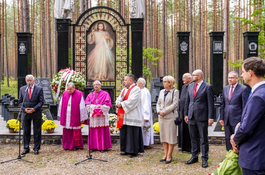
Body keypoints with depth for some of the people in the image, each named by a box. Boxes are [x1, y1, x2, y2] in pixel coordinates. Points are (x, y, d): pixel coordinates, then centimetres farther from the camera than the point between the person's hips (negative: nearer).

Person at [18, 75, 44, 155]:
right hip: (25, 113, 2)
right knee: (26, 131, 8)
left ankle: (36, 148, 14)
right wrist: (24, 109, -9)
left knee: (37, 131, 4)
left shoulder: (39, 89, -3)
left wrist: (34, 109, -15)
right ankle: (26, 148, 18)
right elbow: (20, 101, 8)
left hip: (36, 113, -2)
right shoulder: (22, 89, 5)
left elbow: (41, 101, -4)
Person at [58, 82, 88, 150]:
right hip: (66, 117, 4)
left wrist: (82, 118, -7)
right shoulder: (64, 94, 5)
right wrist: (61, 116, 13)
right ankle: (67, 145, 19)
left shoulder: (79, 94, -8)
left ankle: (76, 145, 16)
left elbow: (82, 107, -7)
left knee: (76, 132, 4)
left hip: (75, 117, -3)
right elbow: (61, 105, 13)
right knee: (67, 132, 7)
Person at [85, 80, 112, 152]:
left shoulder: (105, 94, 5)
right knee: (93, 132, 0)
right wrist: (95, 106, -9)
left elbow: (108, 104, -2)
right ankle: (94, 146, 6)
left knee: (102, 132, -3)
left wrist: (100, 106, -11)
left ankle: (102, 147, 1)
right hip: (93, 116, 3)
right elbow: (87, 104, 3)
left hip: (102, 116, -2)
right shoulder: (90, 95, 14)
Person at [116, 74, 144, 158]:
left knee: (132, 133, -6)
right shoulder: (124, 90, 19)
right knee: (124, 133, 10)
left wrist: (121, 104, -12)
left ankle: (134, 151, 2)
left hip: (132, 116, -8)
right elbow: (119, 99, 16)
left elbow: (132, 101, -18)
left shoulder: (136, 89, -8)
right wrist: (118, 103, -6)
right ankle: (126, 150, 19)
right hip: (124, 116, 8)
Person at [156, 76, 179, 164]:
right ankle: (165, 154, 17)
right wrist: (159, 111, -4)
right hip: (161, 117, 6)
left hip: (171, 116, -6)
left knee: (171, 136, -2)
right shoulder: (161, 92, 15)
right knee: (163, 136, 8)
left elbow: (174, 104, -11)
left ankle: (169, 156, 4)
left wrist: (164, 111, -15)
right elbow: (158, 103, 15)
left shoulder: (175, 92, -4)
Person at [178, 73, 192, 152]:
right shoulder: (183, 86, 15)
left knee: (190, 130, -1)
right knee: (183, 129, 13)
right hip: (183, 111, 8)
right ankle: (184, 146, 23)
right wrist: (180, 109, 13)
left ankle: (191, 147, 9)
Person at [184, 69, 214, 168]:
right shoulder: (190, 86, 11)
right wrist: (186, 114, 12)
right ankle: (194, 157, 25)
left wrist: (210, 117, -11)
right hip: (191, 117, 5)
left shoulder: (207, 87, -6)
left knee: (204, 139, 4)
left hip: (202, 117, -5)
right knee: (193, 138, 13)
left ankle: (204, 159, 15)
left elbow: (210, 103, -8)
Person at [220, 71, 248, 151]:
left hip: (237, 120, -5)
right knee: (228, 140, 11)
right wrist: (221, 118, 8)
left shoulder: (243, 89, -6)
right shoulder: (225, 88, 11)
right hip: (227, 120, 5)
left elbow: (244, 106, -7)